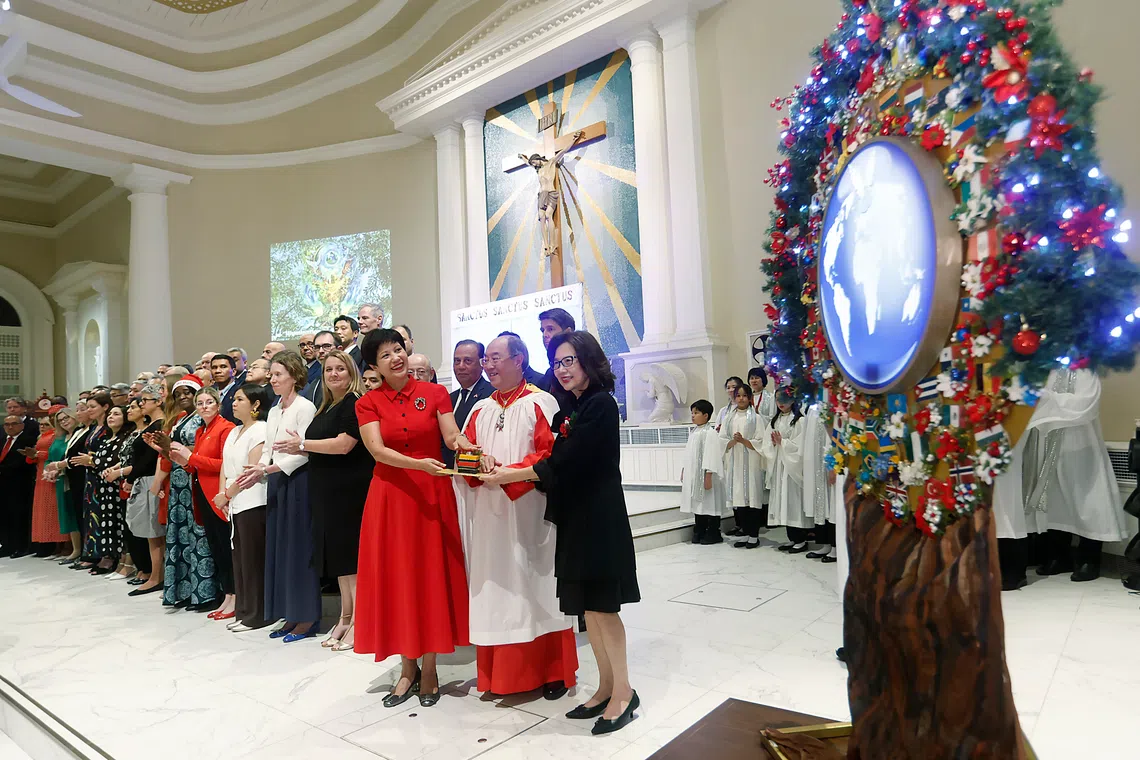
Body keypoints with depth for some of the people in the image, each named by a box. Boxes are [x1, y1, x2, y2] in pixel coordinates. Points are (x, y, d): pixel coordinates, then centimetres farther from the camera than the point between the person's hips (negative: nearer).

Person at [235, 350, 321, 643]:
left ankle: (307, 618, 7)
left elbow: (303, 453, -15)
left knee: (299, 546, -4)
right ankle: (290, 616, 19)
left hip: (298, 480, -8)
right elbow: (267, 451, 15)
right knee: (279, 547, 9)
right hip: (277, 482, 8)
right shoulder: (273, 412, 15)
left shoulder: (305, 407, -9)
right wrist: (257, 471, -4)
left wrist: (265, 470, -18)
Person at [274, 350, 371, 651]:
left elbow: (343, 444, -20)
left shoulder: (355, 403, -11)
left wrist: (302, 443, -10)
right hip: (328, 492, 9)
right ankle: (345, 618, 22)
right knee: (338, 555, 13)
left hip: (350, 491, -9)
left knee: (351, 554, -3)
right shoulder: (327, 407, 16)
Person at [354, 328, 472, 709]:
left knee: (432, 577, 4)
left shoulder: (435, 393, 0)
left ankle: (429, 668, 19)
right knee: (396, 578, 6)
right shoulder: (368, 404, 0)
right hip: (390, 497, 1)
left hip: (433, 494, 0)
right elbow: (377, 450, -13)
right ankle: (408, 667, 23)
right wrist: (419, 464, -29)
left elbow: (453, 437, -8)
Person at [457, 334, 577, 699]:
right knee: (493, 588, 8)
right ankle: (499, 671, 19)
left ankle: (552, 670, 15)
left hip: (526, 512, -5)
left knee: (532, 585, 1)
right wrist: (480, 463, -9)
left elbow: (549, 452, -12)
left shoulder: (540, 403, -3)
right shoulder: (481, 409, 15)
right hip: (487, 515, 5)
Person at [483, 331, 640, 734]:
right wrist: (505, 470, -3)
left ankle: (623, 692, 13)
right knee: (588, 604, 12)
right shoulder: (569, 406, 12)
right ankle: (606, 687, 24)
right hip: (574, 515, 8)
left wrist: (511, 475, -14)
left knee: (600, 604, -2)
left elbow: (568, 460, -19)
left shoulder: (600, 403, -13)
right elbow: (559, 460, 9)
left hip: (598, 515, -8)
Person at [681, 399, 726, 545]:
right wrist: (684, 470, 21)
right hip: (693, 476, 9)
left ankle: (713, 533, 11)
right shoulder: (694, 433, 15)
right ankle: (699, 532, 22)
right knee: (697, 504, 13)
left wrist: (708, 475, -21)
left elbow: (711, 455, -18)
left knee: (710, 504, 1)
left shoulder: (710, 433, -13)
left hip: (705, 475, -9)